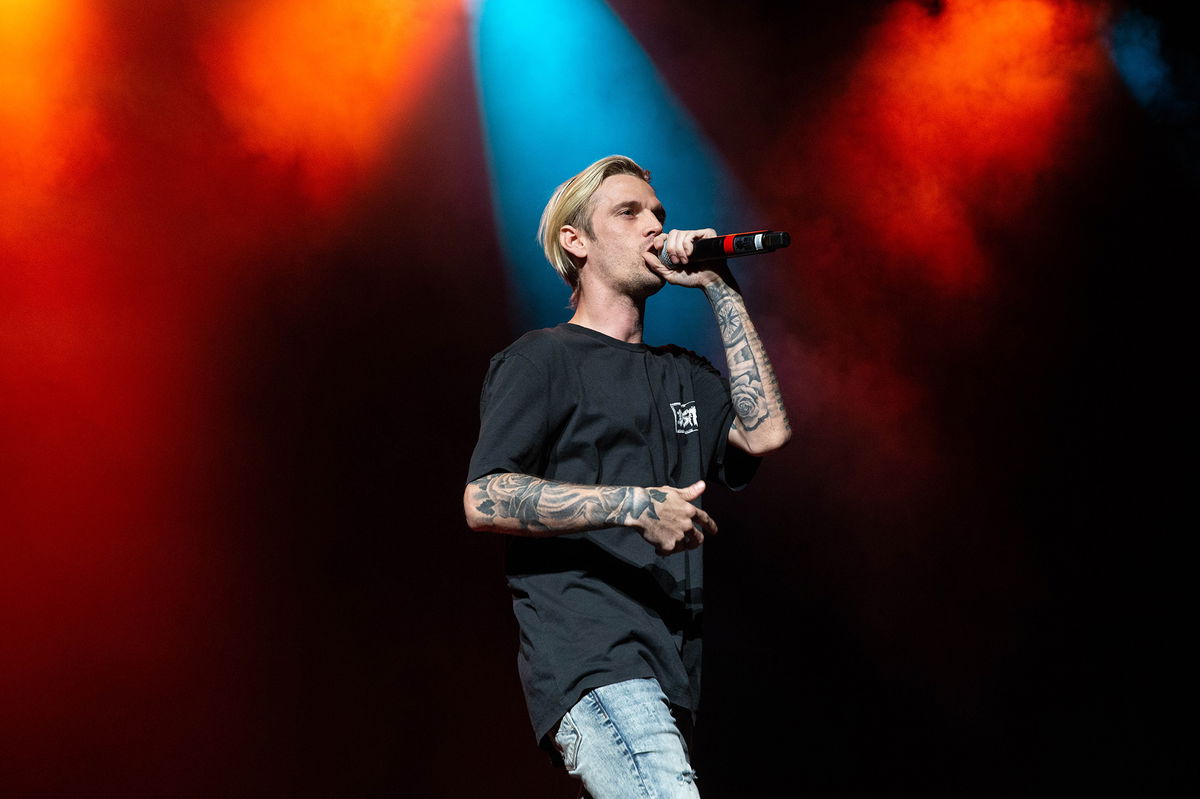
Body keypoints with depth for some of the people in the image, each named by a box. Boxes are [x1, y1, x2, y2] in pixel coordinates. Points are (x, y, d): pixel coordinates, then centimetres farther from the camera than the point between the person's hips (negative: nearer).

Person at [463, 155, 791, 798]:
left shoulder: (680, 374, 26)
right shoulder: (543, 359, 5)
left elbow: (764, 431, 7)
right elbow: (484, 501, -7)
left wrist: (720, 287, 11)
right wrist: (636, 505, -17)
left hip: (666, 673, 7)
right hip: (588, 657, -7)